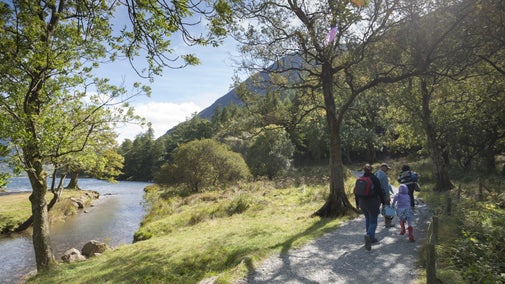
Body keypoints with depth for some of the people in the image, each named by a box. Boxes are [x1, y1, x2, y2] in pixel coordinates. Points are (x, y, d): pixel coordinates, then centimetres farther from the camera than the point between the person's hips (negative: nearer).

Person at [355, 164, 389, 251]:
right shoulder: (374, 179, -10)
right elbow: (380, 191, -8)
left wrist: (357, 203, 18)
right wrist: (383, 202, 4)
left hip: (362, 203, 4)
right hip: (373, 203, -4)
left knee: (368, 219, 21)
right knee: (373, 222, 1)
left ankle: (371, 238, 26)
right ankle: (369, 235, -25)